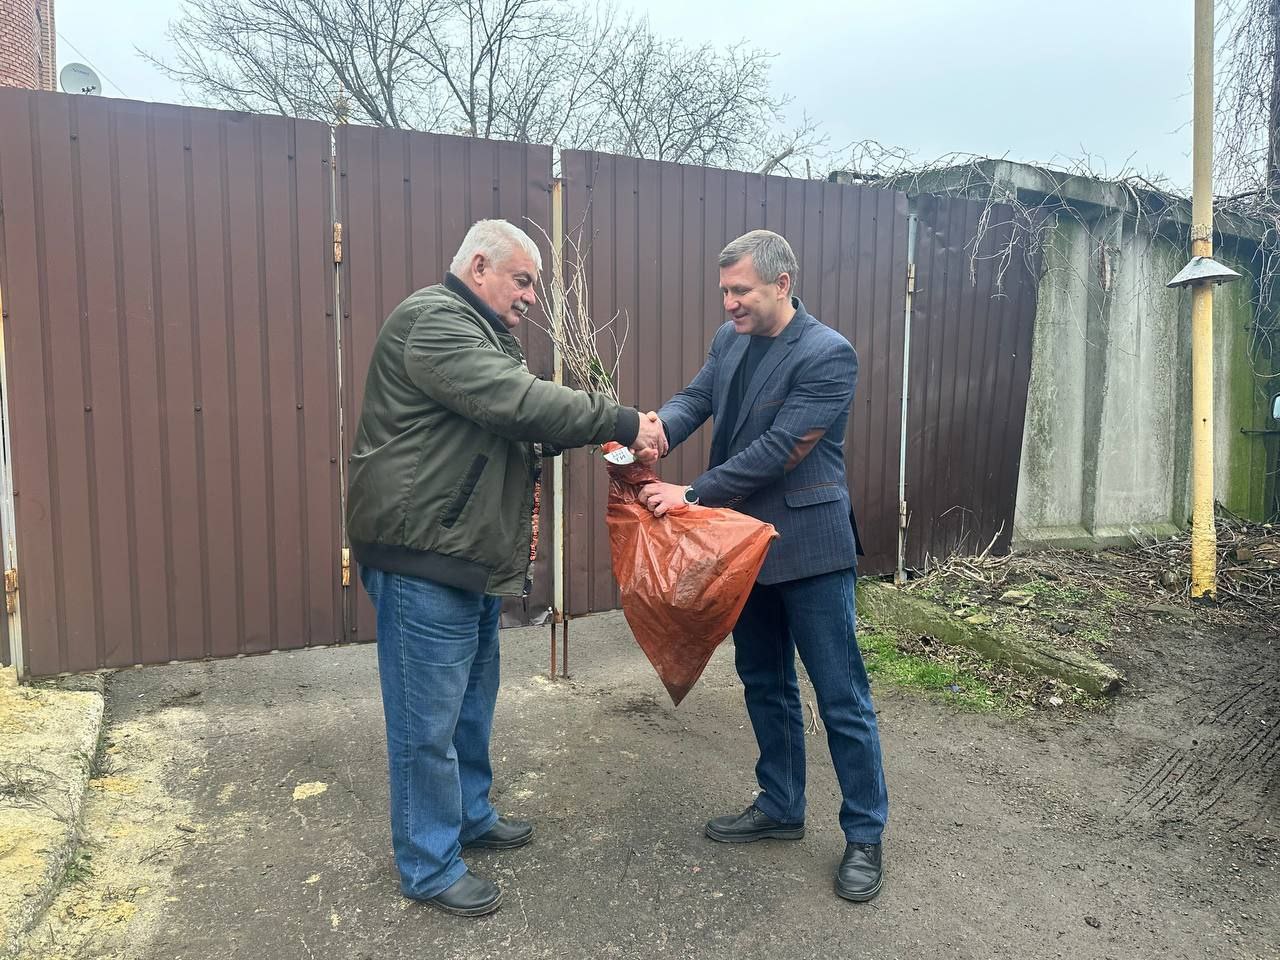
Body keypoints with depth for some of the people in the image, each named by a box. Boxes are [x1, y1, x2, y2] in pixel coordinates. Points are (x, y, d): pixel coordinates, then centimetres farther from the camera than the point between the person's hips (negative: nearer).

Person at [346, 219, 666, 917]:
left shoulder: (481, 334, 19)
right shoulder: (431, 322, -15)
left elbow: (522, 420, 14)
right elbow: (518, 402, -26)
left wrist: (611, 437, -1)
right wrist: (622, 422, -21)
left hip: (470, 556, 11)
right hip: (423, 556, -11)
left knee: (473, 701, 22)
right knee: (429, 720, 2)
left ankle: (471, 815, 39)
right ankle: (429, 867, 17)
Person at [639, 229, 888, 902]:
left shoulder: (828, 354, -17)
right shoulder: (730, 340, 6)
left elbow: (777, 451, -23)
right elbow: (694, 399, -2)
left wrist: (691, 494, -22)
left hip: (808, 549, -7)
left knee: (841, 696, 4)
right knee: (764, 684, 18)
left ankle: (865, 834, 21)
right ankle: (780, 808, 36)